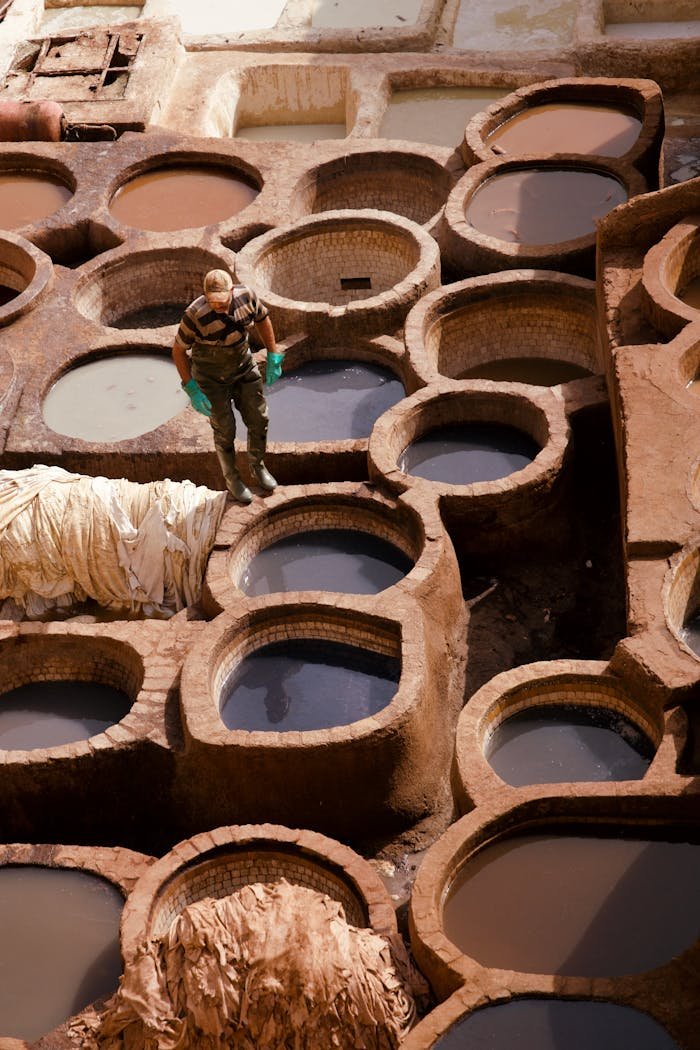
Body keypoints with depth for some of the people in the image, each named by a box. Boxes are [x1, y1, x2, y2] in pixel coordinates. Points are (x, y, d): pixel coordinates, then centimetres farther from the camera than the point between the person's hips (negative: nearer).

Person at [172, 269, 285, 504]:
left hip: (244, 368, 4)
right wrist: (192, 389, -18)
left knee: (259, 420, 12)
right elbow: (178, 350, -18)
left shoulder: (246, 296, -22)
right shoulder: (195, 315, -33)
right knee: (225, 430, 8)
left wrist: (273, 358, 2)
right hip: (212, 377, -4)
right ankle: (232, 478, 32)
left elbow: (262, 319, 0)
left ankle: (257, 466, 39)